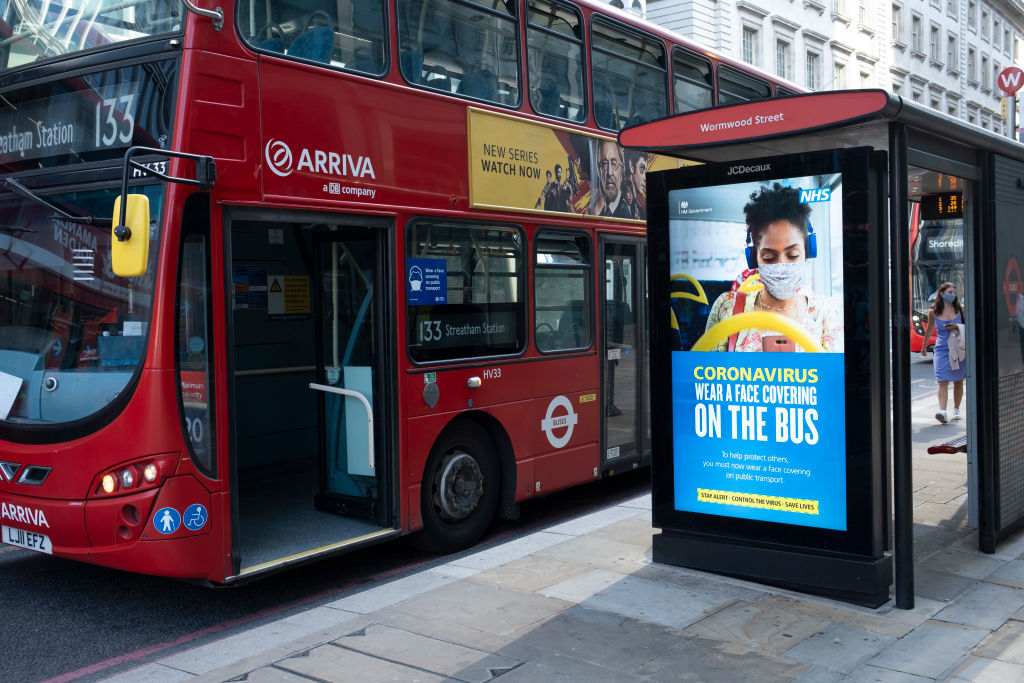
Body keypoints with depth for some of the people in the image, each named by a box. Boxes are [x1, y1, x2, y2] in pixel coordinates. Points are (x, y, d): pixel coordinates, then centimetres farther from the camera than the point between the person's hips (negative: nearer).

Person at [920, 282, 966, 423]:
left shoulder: (961, 309, 1)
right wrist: (924, 345, 27)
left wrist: (957, 327, -11)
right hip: (941, 349, -1)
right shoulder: (933, 311, 1)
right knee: (943, 382, -13)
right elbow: (929, 328, 17)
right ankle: (942, 411, -23)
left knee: (958, 381, 10)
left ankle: (956, 409, 24)